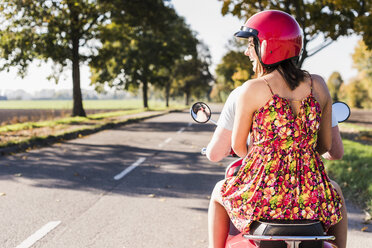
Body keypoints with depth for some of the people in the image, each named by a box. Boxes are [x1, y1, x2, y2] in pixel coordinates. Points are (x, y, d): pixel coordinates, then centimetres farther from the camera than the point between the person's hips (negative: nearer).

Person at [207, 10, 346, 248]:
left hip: (264, 191, -3)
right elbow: (327, 144, 9)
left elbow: (238, 146, 2)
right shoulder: (318, 85, 1)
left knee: (220, 192, 31)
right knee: (336, 194, 39)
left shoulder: (250, 90, -10)